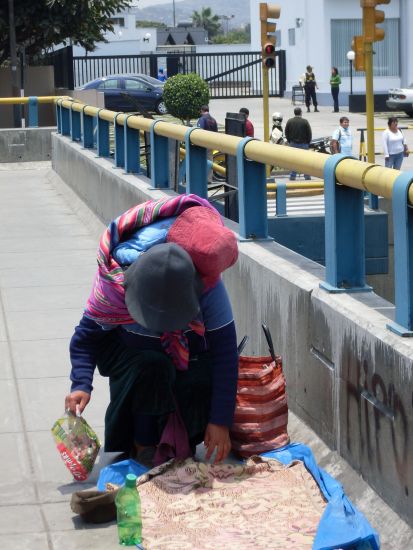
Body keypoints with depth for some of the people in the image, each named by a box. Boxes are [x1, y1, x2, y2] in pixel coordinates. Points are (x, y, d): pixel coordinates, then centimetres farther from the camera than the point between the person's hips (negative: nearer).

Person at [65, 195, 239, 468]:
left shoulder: (208, 285, -34)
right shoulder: (114, 283, -33)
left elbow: (225, 350, -29)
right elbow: (87, 336, -18)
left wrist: (220, 421, -30)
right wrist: (81, 384, -35)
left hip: (189, 347, 1)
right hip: (132, 347, -1)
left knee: (201, 382, -30)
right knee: (152, 368, -35)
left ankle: (182, 443, 1)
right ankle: (143, 446, -12)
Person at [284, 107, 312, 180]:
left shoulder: (289, 121, -1)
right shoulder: (305, 122, -8)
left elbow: (286, 133, 4)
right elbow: (309, 133, -5)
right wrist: (308, 142, 7)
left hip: (293, 143, 2)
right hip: (303, 144, -2)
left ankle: (292, 177, 3)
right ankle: (307, 176, 4)